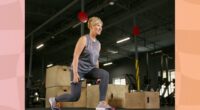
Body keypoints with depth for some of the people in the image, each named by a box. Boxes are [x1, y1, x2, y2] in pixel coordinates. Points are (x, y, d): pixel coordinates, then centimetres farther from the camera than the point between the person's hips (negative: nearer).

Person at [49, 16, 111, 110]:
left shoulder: (98, 44, 9)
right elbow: (75, 57, -17)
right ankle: (54, 100, 22)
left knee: (105, 74, -25)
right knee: (75, 97, -6)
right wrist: (75, 73, -24)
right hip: (79, 70, -6)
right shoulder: (84, 39, -11)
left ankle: (102, 102, -25)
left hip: (90, 70, 6)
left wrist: (97, 75, 13)